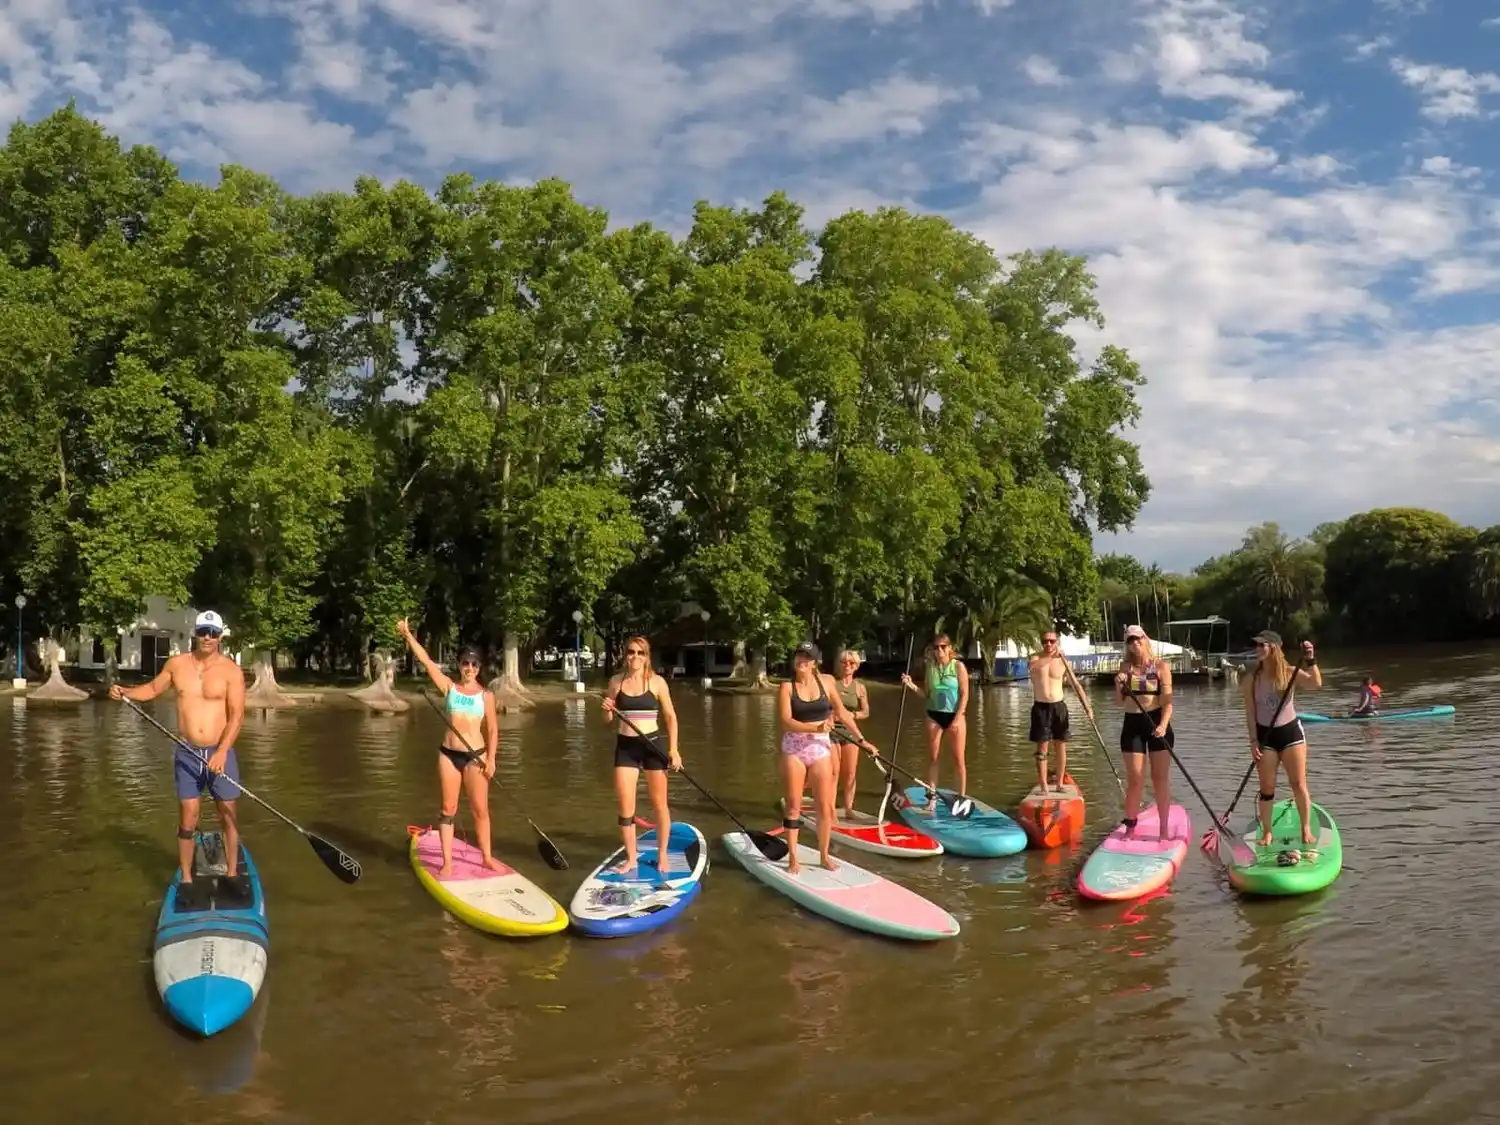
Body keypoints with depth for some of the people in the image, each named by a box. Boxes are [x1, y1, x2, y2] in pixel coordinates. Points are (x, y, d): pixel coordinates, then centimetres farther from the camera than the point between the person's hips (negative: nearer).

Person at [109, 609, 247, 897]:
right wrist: (125, 692, 2)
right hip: (187, 754, 2)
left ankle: (232, 874, 21)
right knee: (187, 822, 4)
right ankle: (186, 880, 15)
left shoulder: (231, 671, -8)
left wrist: (222, 751, -22)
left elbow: (236, 715, -13)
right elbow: (153, 689, 20)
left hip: (221, 753, -2)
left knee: (229, 817, 7)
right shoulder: (176, 664, 2)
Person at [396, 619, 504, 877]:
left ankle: (487, 857, 19)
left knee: (480, 810, 5)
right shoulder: (449, 687, 3)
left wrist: (490, 759, -10)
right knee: (448, 810, 5)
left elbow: (492, 729, 0)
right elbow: (426, 661, -3)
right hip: (448, 754, 1)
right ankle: (447, 862, 9)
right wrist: (407, 635, -10)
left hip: (475, 756, -1)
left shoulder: (486, 695, 1)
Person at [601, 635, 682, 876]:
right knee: (625, 806, 2)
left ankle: (662, 854, 22)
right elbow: (608, 720, 11)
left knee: (659, 803, 7)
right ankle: (630, 857, 16)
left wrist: (673, 749, -7)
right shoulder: (616, 682, 3)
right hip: (625, 746, 2)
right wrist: (608, 710, -12)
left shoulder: (657, 682, -5)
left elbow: (670, 716, -1)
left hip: (653, 745, -2)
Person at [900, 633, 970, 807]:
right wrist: (912, 686, -8)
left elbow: (964, 695, -9)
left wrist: (957, 719, -14)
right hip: (934, 715, 4)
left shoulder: (958, 666, -8)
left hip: (955, 715, -4)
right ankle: (932, 796, 11)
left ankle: (962, 797, 8)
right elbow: (927, 695, 8)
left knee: (959, 759, 1)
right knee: (933, 758, 5)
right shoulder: (931, 667, 4)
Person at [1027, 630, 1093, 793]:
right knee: (1042, 748, -1)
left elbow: (1076, 685, 2)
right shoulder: (1035, 657, -2)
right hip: (1040, 707, -2)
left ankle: (1059, 784, 14)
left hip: (1059, 706, 2)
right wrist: (1051, 657, -40)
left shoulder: (1063, 662, 2)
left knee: (1061, 746, 4)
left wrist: (1087, 706, -9)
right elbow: (1031, 666, -28)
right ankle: (1043, 786, 1)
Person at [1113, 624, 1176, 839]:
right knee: (1135, 780, 3)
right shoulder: (1125, 667, 5)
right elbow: (1120, 703, 7)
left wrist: (1163, 725, -24)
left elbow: (1167, 701, -10)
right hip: (1132, 725, 2)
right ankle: (1130, 827, 15)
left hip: (1157, 723, -2)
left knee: (1161, 778, 4)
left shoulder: (1161, 666, -4)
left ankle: (1164, 829, 11)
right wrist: (1118, 685, -13)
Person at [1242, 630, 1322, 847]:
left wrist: (1310, 660, -35)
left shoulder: (1290, 672, -7)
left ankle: (1307, 830, 13)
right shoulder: (1252, 679, -4)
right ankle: (1266, 833, 15)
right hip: (1265, 735, 1)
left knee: (1299, 784, 2)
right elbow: (1250, 713, -2)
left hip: (1290, 731, -1)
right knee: (1267, 788, 6)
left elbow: (1316, 684, -24)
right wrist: (1253, 741, -7)